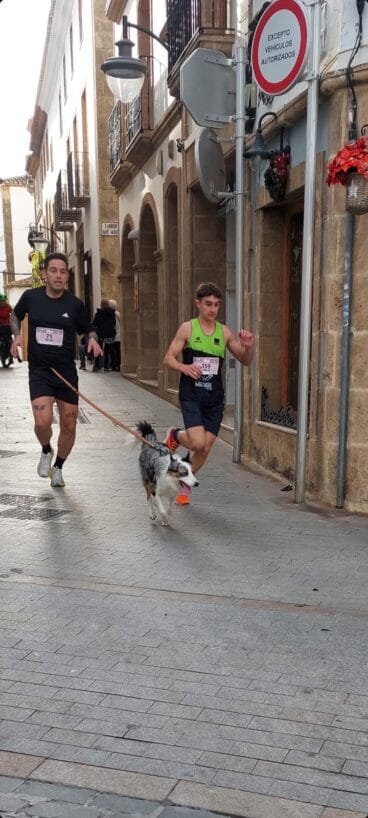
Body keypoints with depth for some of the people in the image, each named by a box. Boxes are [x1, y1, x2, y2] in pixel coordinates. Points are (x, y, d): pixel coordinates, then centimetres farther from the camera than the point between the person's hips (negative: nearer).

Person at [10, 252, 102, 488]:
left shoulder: (75, 304, -4)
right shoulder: (31, 297, -2)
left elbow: (88, 329, 12)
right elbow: (16, 315, 19)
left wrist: (93, 339, -11)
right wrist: (17, 335, 0)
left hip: (66, 371, 1)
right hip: (39, 371, -1)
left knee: (69, 426, 5)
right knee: (43, 421, -19)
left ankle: (58, 467, 32)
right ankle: (46, 451, 17)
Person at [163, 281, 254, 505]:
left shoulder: (224, 331, 5)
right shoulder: (188, 329, -2)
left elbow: (245, 361, 11)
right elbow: (169, 358, -2)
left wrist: (248, 346, -10)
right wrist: (184, 367, -22)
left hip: (215, 398, 3)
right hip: (191, 396, -3)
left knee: (205, 449, 5)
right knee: (198, 443, -18)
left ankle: (185, 483, 30)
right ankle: (176, 435, 17)